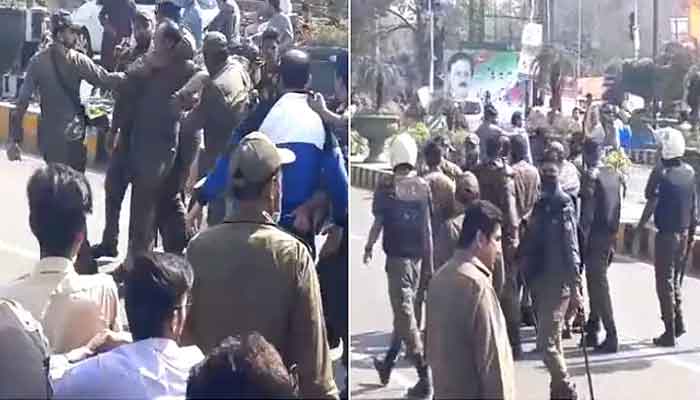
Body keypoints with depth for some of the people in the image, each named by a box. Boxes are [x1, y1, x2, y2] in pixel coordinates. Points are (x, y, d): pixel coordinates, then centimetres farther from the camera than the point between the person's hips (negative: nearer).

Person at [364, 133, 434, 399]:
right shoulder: (423, 187, -1)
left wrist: (368, 248, 11)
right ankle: (388, 365, 34)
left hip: (397, 257, -5)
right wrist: (429, 263, 4)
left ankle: (425, 379, -8)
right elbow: (427, 228, -1)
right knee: (404, 310, 18)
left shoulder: (386, 188, -10)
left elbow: (378, 224, -7)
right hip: (417, 257, 5)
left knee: (405, 314, -3)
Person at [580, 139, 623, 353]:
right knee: (596, 283, 17)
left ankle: (611, 337, -1)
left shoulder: (591, 177, -15)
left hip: (596, 237, -7)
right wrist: (613, 234, 16)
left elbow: (587, 214, -18)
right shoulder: (615, 175, 6)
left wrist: (582, 242, -13)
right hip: (610, 237, 7)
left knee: (599, 286, -2)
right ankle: (592, 330, 25)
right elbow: (618, 207, 10)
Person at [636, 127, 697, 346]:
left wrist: (639, 228, -6)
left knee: (665, 283, 1)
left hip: (667, 234, -6)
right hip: (685, 233, 6)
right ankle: (679, 322, 21)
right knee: (675, 279, 21)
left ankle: (670, 333, 3)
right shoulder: (690, 172, 4)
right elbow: (694, 205, 9)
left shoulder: (661, 172, -15)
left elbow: (651, 203, -15)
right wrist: (691, 233, 16)